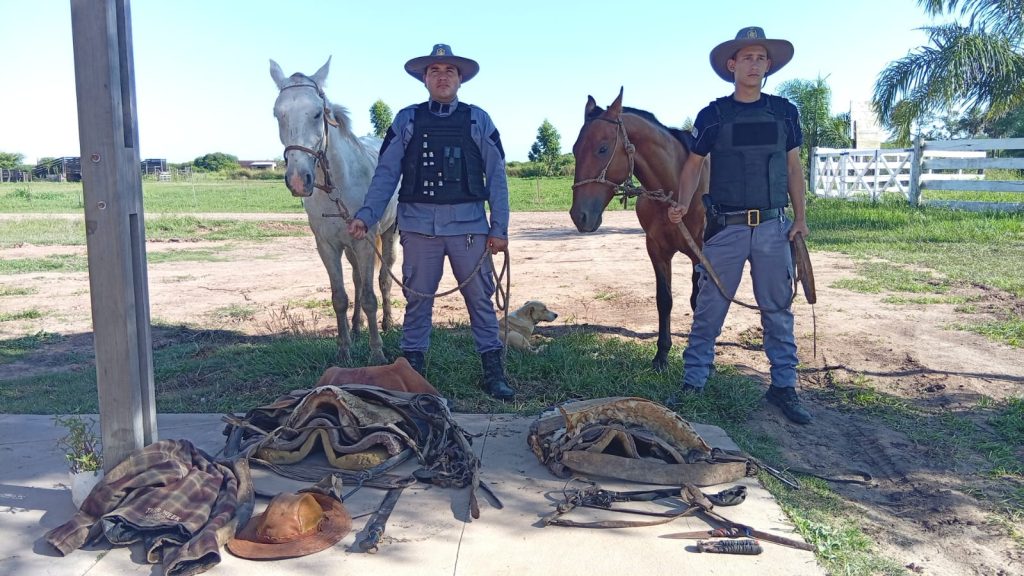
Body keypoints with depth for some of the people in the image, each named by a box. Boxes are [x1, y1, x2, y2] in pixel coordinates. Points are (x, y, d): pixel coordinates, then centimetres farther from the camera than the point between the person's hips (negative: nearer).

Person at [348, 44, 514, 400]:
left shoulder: (478, 120, 6)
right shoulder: (406, 120, 7)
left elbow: (496, 177, 3)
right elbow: (386, 173, 4)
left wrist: (500, 228, -3)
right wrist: (366, 216, -7)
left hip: (468, 224, 0)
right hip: (418, 225, 1)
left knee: (480, 299, 5)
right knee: (417, 301, 8)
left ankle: (494, 373, 15)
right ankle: (412, 371, 19)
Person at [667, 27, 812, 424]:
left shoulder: (784, 112, 6)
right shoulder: (713, 115, 0)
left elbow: (793, 168, 11)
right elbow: (693, 165, 3)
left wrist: (800, 218, 5)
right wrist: (683, 205, -14)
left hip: (773, 227, 2)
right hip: (725, 227, -2)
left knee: (778, 309, 9)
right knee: (709, 309, 4)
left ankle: (783, 386, 20)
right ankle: (693, 382, 14)